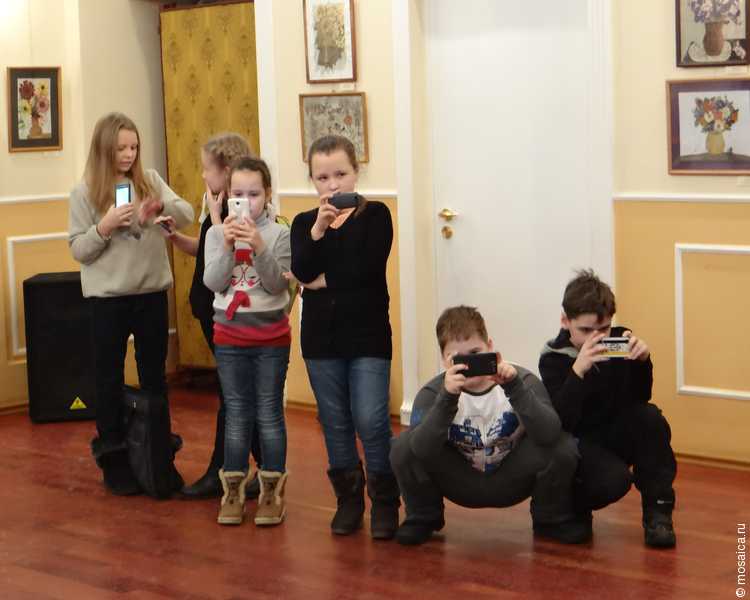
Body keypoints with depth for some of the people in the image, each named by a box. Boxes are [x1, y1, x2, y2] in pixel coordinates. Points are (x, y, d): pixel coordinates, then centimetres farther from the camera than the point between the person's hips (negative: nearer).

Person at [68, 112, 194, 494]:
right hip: (108, 297, -3)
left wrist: (162, 206, -24)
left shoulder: (149, 180, 3)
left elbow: (187, 215, -4)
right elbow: (78, 250, -5)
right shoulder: (85, 191, -5)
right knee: (109, 377, 6)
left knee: (154, 373, 13)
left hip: (152, 292, 3)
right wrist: (104, 227, -22)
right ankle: (113, 457, 16)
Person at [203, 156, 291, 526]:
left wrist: (259, 248, -27)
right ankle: (233, 491, 16)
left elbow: (276, 284, -13)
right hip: (230, 335, 2)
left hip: (271, 335, -2)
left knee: (269, 413, 4)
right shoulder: (217, 233, 0)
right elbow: (213, 282, -9)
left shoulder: (279, 234, -6)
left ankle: (271, 492, 12)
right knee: (237, 415, 9)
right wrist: (227, 246, -22)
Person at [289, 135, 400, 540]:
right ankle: (348, 498, 23)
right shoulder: (304, 223, 6)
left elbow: (369, 268, -16)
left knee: (371, 421, -8)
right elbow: (301, 271, -12)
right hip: (321, 338, 3)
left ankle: (384, 501, 7)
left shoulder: (375, 215, -2)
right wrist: (318, 227, -23)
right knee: (335, 423, 11)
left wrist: (324, 280, -8)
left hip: (367, 335, -3)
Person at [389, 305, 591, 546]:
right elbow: (421, 449, -35)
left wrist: (514, 386, -44)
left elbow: (549, 435, -34)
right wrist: (448, 398, -47)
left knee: (563, 447, -28)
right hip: (461, 484, 0)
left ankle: (550, 519, 4)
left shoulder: (522, 380, -18)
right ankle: (424, 518, 6)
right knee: (403, 447, -25)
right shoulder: (433, 392, -17)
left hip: (511, 480, 0)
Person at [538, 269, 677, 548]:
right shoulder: (553, 359, -15)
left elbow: (639, 399, -9)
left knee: (650, 417, -26)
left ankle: (657, 510, -14)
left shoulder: (618, 341, -7)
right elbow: (561, 422, -28)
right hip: (577, 442, -4)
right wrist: (578, 370, -40)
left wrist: (642, 360, -28)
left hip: (616, 436, 4)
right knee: (614, 479, -33)